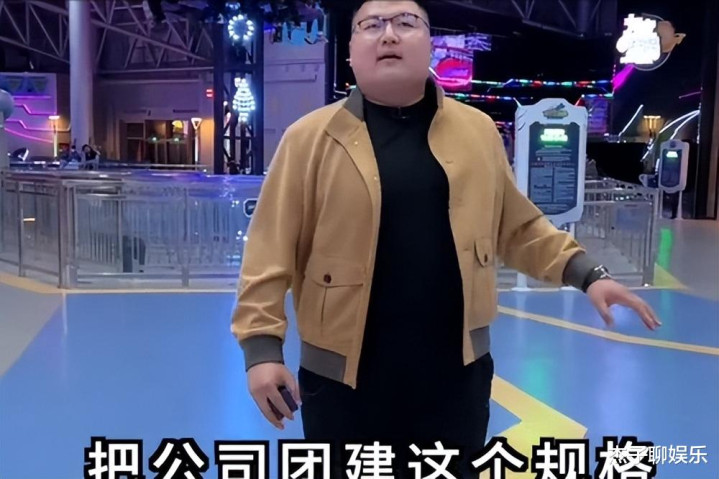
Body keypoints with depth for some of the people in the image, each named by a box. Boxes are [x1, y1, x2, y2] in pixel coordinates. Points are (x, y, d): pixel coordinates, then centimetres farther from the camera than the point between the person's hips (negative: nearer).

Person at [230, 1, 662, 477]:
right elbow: (272, 250, -6)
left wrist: (586, 272, 5)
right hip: (343, 378, -2)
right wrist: (263, 344, -13)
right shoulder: (310, 138, -5)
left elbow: (519, 226, 13)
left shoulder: (478, 130, 3)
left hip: (456, 373, 3)